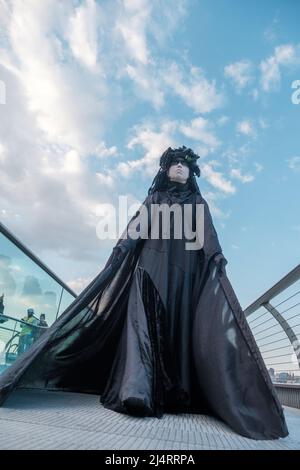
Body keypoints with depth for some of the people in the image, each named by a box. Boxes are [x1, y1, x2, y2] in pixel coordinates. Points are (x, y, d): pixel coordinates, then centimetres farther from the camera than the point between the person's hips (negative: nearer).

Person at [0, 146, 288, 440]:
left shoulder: (198, 202, 21)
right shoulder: (153, 198, 21)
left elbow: (208, 235, 7)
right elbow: (136, 226, 8)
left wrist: (217, 259, -11)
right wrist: (121, 249, -9)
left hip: (184, 268, 1)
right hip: (151, 262, 0)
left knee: (178, 323, -8)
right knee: (145, 318, -15)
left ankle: (177, 393, -6)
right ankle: (137, 390, -21)